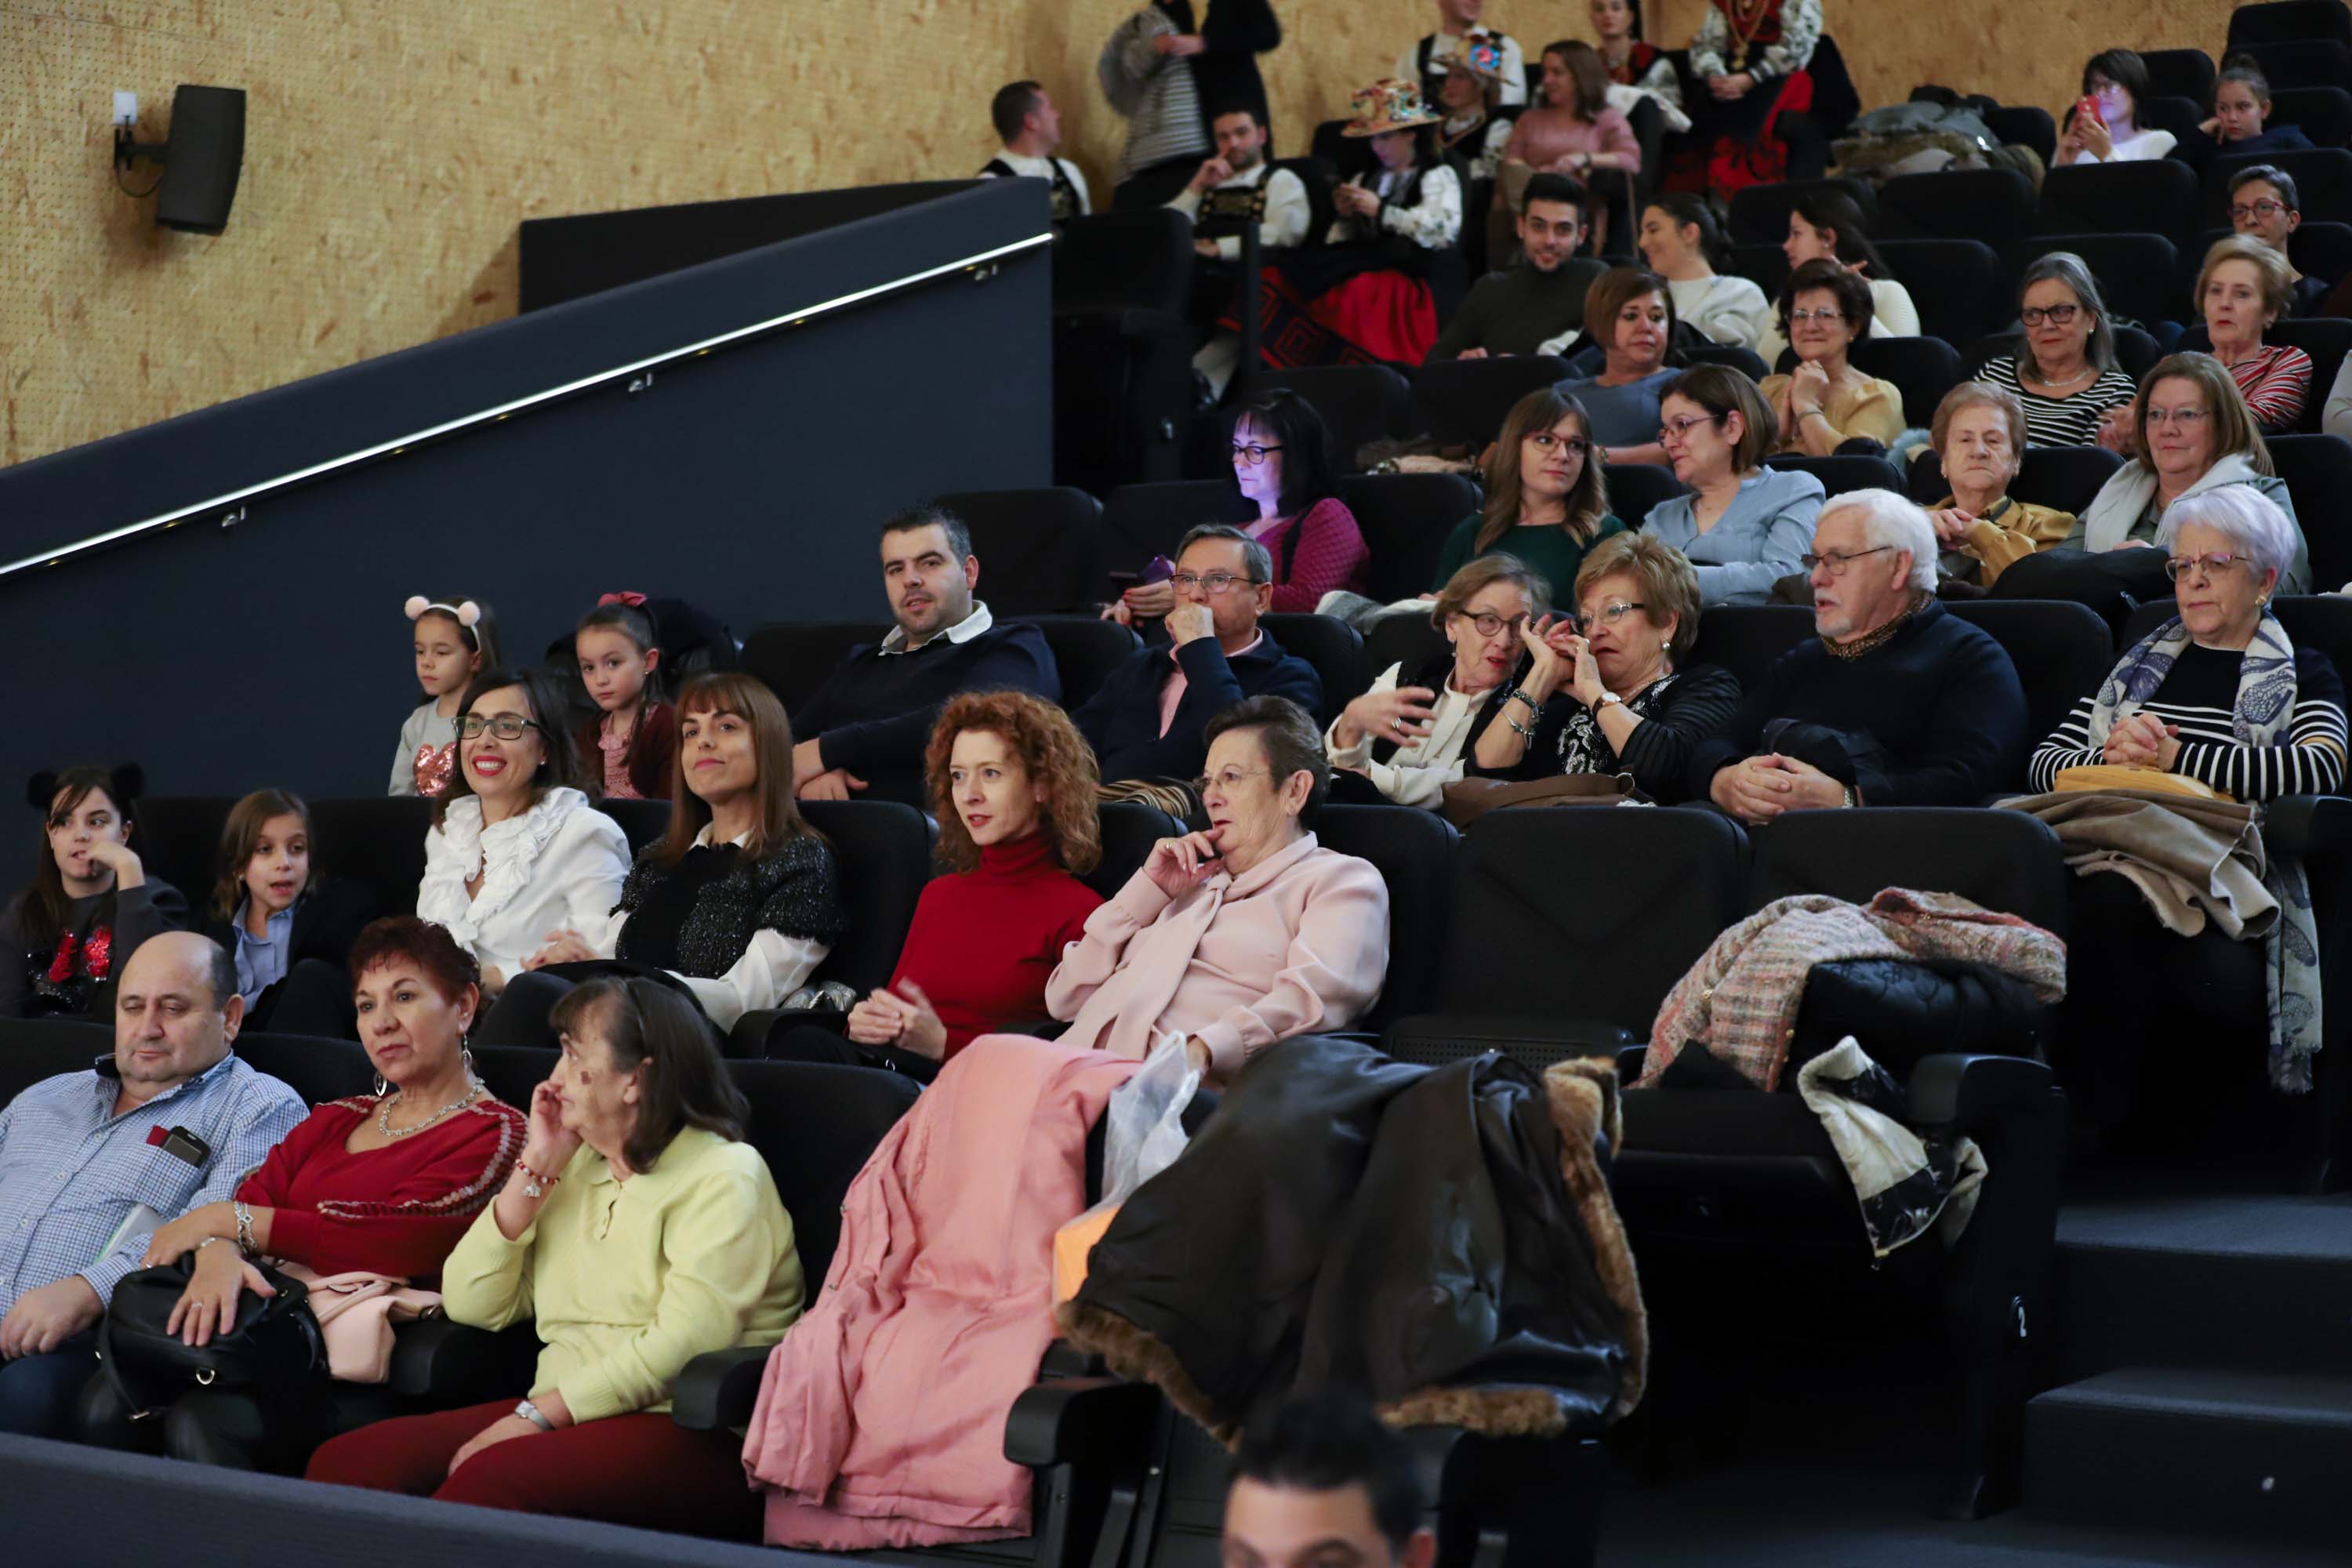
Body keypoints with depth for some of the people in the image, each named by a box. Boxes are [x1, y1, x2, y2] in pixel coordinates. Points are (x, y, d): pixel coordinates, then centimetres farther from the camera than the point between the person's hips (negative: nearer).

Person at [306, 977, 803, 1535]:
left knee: (490, 1479, -36)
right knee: (344, 1462, -17)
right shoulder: (578, 1168, 20)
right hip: (560, 1421, 7)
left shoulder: (724, 1175, -3)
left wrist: (535, 1416, -20)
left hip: (690, 1437, -7)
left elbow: (683, 1344, -18)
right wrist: (536, 1168, 6)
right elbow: (472, 1305, 13)